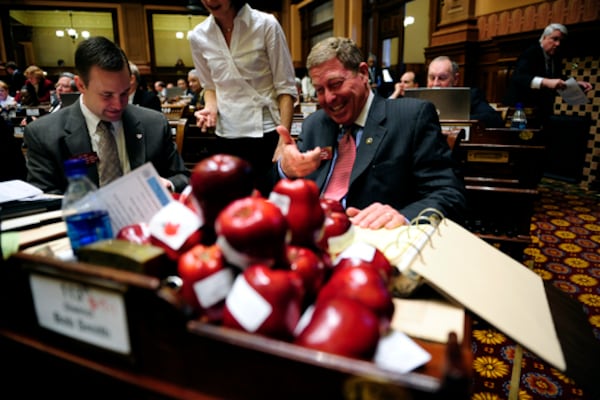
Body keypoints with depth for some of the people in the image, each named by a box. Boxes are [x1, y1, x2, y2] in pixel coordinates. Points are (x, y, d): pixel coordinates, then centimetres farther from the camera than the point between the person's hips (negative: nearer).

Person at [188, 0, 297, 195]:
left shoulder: (266, 24, -7)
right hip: (227, 137, 3)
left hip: (267, 134, -3)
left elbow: (286, 87, -7)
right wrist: (210, 107, -5)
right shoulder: (198, 36, 3)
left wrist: (283, 141, -15)